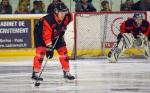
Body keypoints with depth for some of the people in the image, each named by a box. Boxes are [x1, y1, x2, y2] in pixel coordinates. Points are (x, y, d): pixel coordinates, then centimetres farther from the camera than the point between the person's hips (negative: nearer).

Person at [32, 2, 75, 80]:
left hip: (56, 35, 6)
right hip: (41, 34, -6)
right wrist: (49, 48, -44)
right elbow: (46, 36, -40)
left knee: (63, 51, 2)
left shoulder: (66, 17, -20)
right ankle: (35, 73, -18)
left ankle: (66, 72, 14)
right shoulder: (48, 20, -39)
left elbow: (70, 16, 8)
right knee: (41, 51, -21)